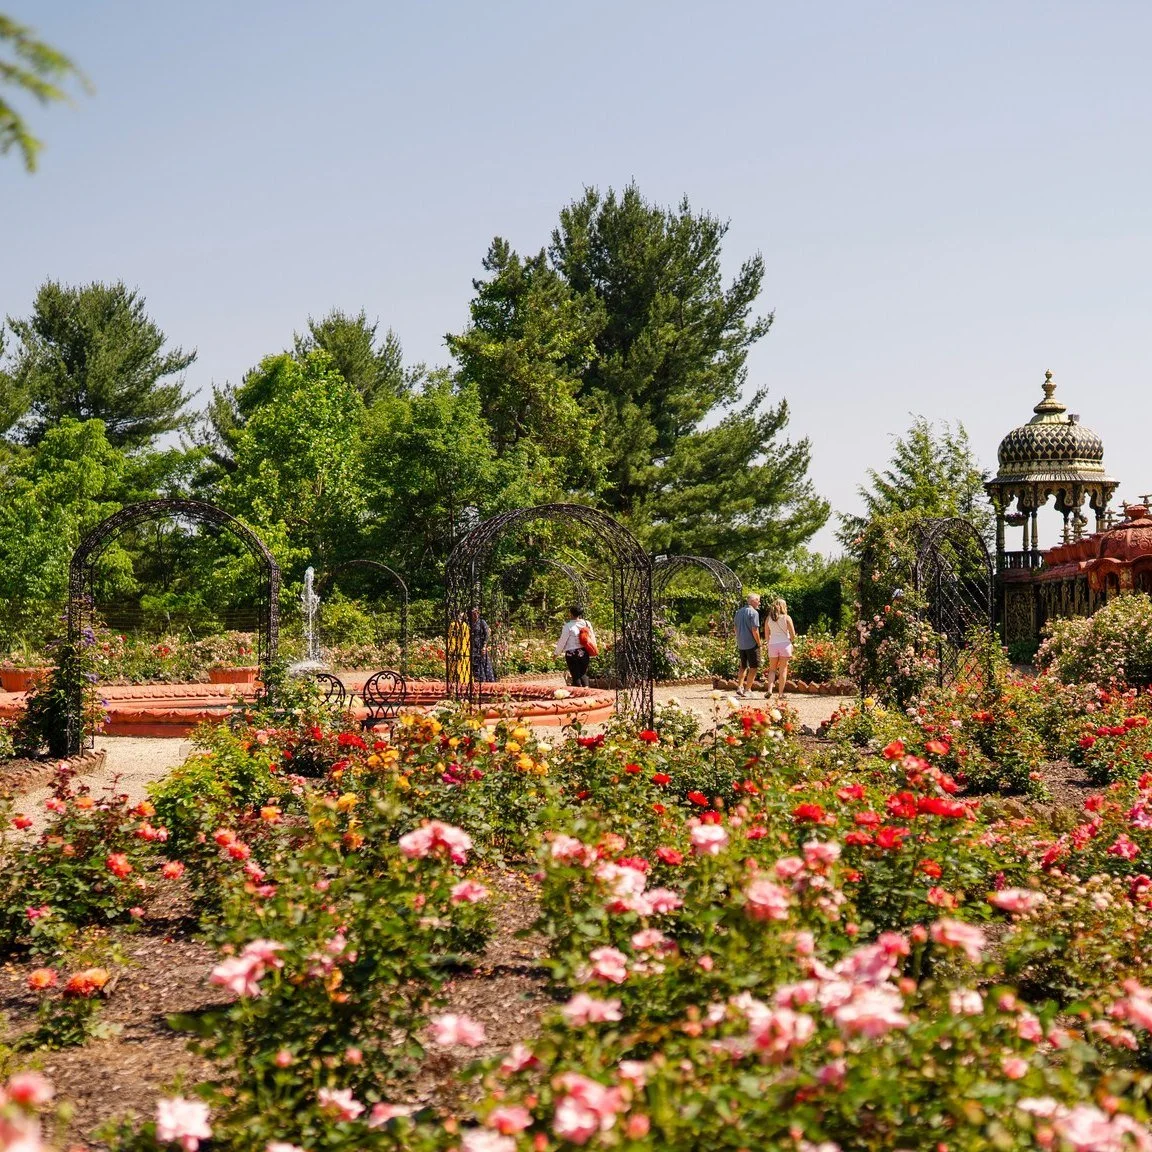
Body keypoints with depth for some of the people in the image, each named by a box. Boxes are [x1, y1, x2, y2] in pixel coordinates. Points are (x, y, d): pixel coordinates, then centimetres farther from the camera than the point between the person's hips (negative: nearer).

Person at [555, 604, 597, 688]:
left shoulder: (568, 626, -12)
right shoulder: (587, 624, 3)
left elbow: (562, 641, -7)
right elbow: (592, 638, 8)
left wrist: (557, 653, 6)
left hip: (573, 654, -5)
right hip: (585, 653, 5)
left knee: (576, 675, 4)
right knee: (583, 674, 16)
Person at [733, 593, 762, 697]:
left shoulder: (739, 611, 10)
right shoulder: (753, 612, -14)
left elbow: (735, 628, 15)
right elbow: (754, 630, -19)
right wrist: (759, 643, -9)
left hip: (741, 644, 7)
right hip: (751, 644, -7)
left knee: (743, 667, 19)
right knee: (753, 667, 1)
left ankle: (739, 687, 14)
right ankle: (747, 690, 0)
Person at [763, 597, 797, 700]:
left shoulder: (768, 618, 6)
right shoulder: (786, 618, -2)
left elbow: (766, 636, 8)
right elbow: (793, 634, -4)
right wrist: (791, 641, 14)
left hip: (772, 645, 2)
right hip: (784, 644, -2)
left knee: (772, 669, 12)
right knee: (783, 670, 5)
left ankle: (769, 690, -6)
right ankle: (780, 693, 5)